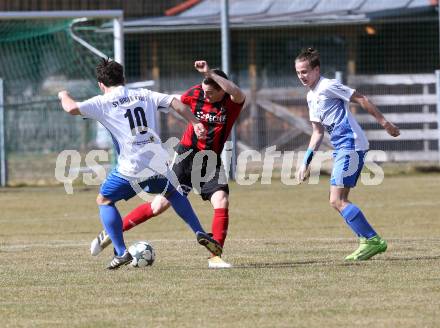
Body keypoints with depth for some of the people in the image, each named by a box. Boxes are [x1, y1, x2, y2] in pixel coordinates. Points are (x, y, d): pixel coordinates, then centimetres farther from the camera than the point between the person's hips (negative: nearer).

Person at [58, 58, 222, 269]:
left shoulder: (103, 103, 2)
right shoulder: (144, 95, 15)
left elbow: (72, 109, -7)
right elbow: (175, 103, 6)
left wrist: (64, 96, 14)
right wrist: (195, 123, 5)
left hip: (131, 167, -5)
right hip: (158, 162, 5)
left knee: (104, 201, 15)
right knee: (172, 193, 33)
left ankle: (121, 253, 2)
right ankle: (200, 234, 21)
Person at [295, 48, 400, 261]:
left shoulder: (328, 87, -9)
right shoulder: (311, 97, 18)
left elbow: (361, 100, -9)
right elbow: (318, 132, 23)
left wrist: (384, 122, -9)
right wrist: (306, 162, 19)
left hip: (351, 145, -10)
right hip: (341, 148, 10)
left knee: (337, 201, -13)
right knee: (338, 201, 8)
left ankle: (372, 240, -11)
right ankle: (368, 242, 10)